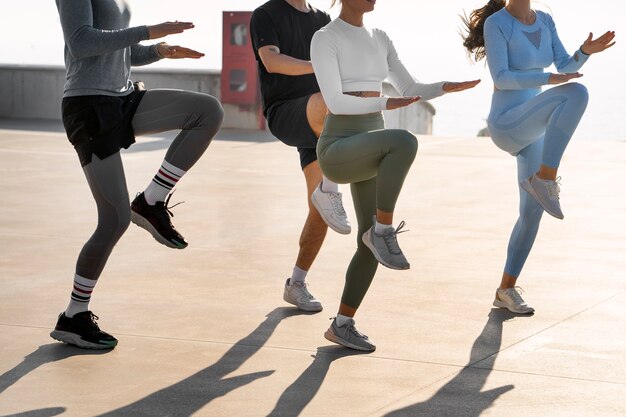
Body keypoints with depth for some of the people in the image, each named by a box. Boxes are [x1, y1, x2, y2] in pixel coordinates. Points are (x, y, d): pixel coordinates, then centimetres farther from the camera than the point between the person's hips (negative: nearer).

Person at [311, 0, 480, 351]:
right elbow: (335, 101, -18)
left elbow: (410, 90, 15)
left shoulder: (379, 39, 16)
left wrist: (448, 87, -3)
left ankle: (342, 325, 21)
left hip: (370, 154, 8)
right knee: (405, 142, -36)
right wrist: (385, 104, -26)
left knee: (373, 244, 6)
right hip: (338, 151, -8)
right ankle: (383, 229, -20)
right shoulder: (324, 39, -9)